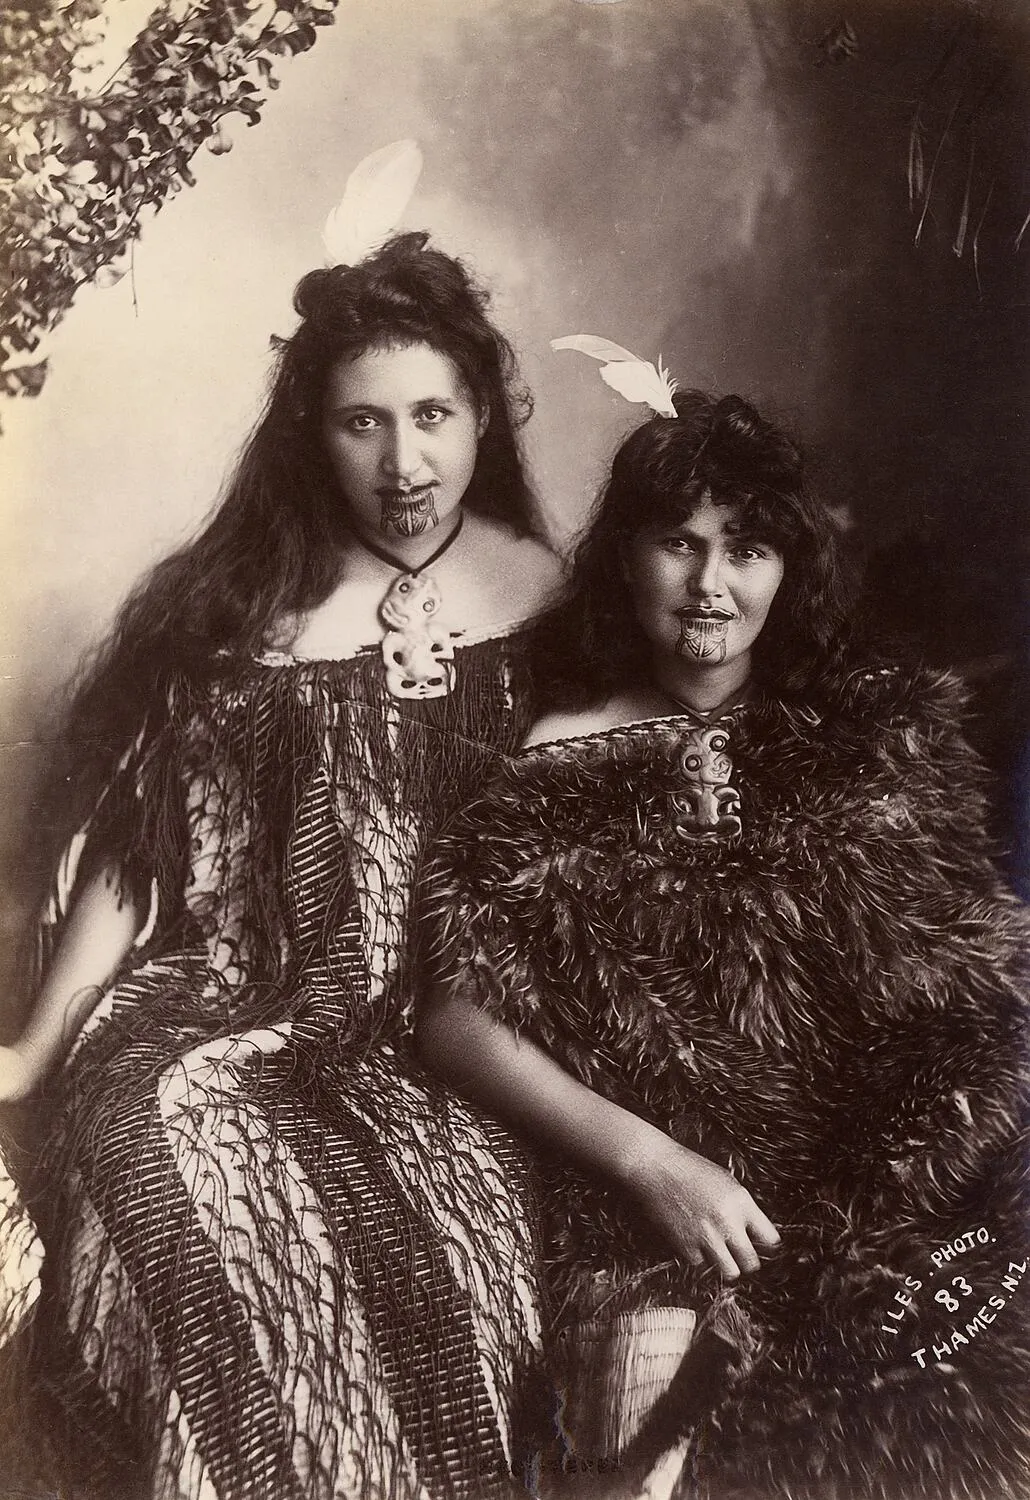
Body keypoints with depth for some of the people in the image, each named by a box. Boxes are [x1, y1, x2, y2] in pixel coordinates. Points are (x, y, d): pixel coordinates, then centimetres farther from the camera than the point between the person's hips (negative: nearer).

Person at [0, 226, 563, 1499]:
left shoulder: (541, 586, 2)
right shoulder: (234, 609, -3)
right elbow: (138, 849, 0)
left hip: (455, 1023, 1)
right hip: (241, 1005, 0)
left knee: (468, 1227, -25)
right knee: (196, 1202, -28)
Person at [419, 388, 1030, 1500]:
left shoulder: (877, 728, 10)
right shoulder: (564, 763, 2)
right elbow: (456, 1019, -3)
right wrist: (649, 1159, -12)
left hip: (887, 1182, 2)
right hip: (647, 1203, -1)